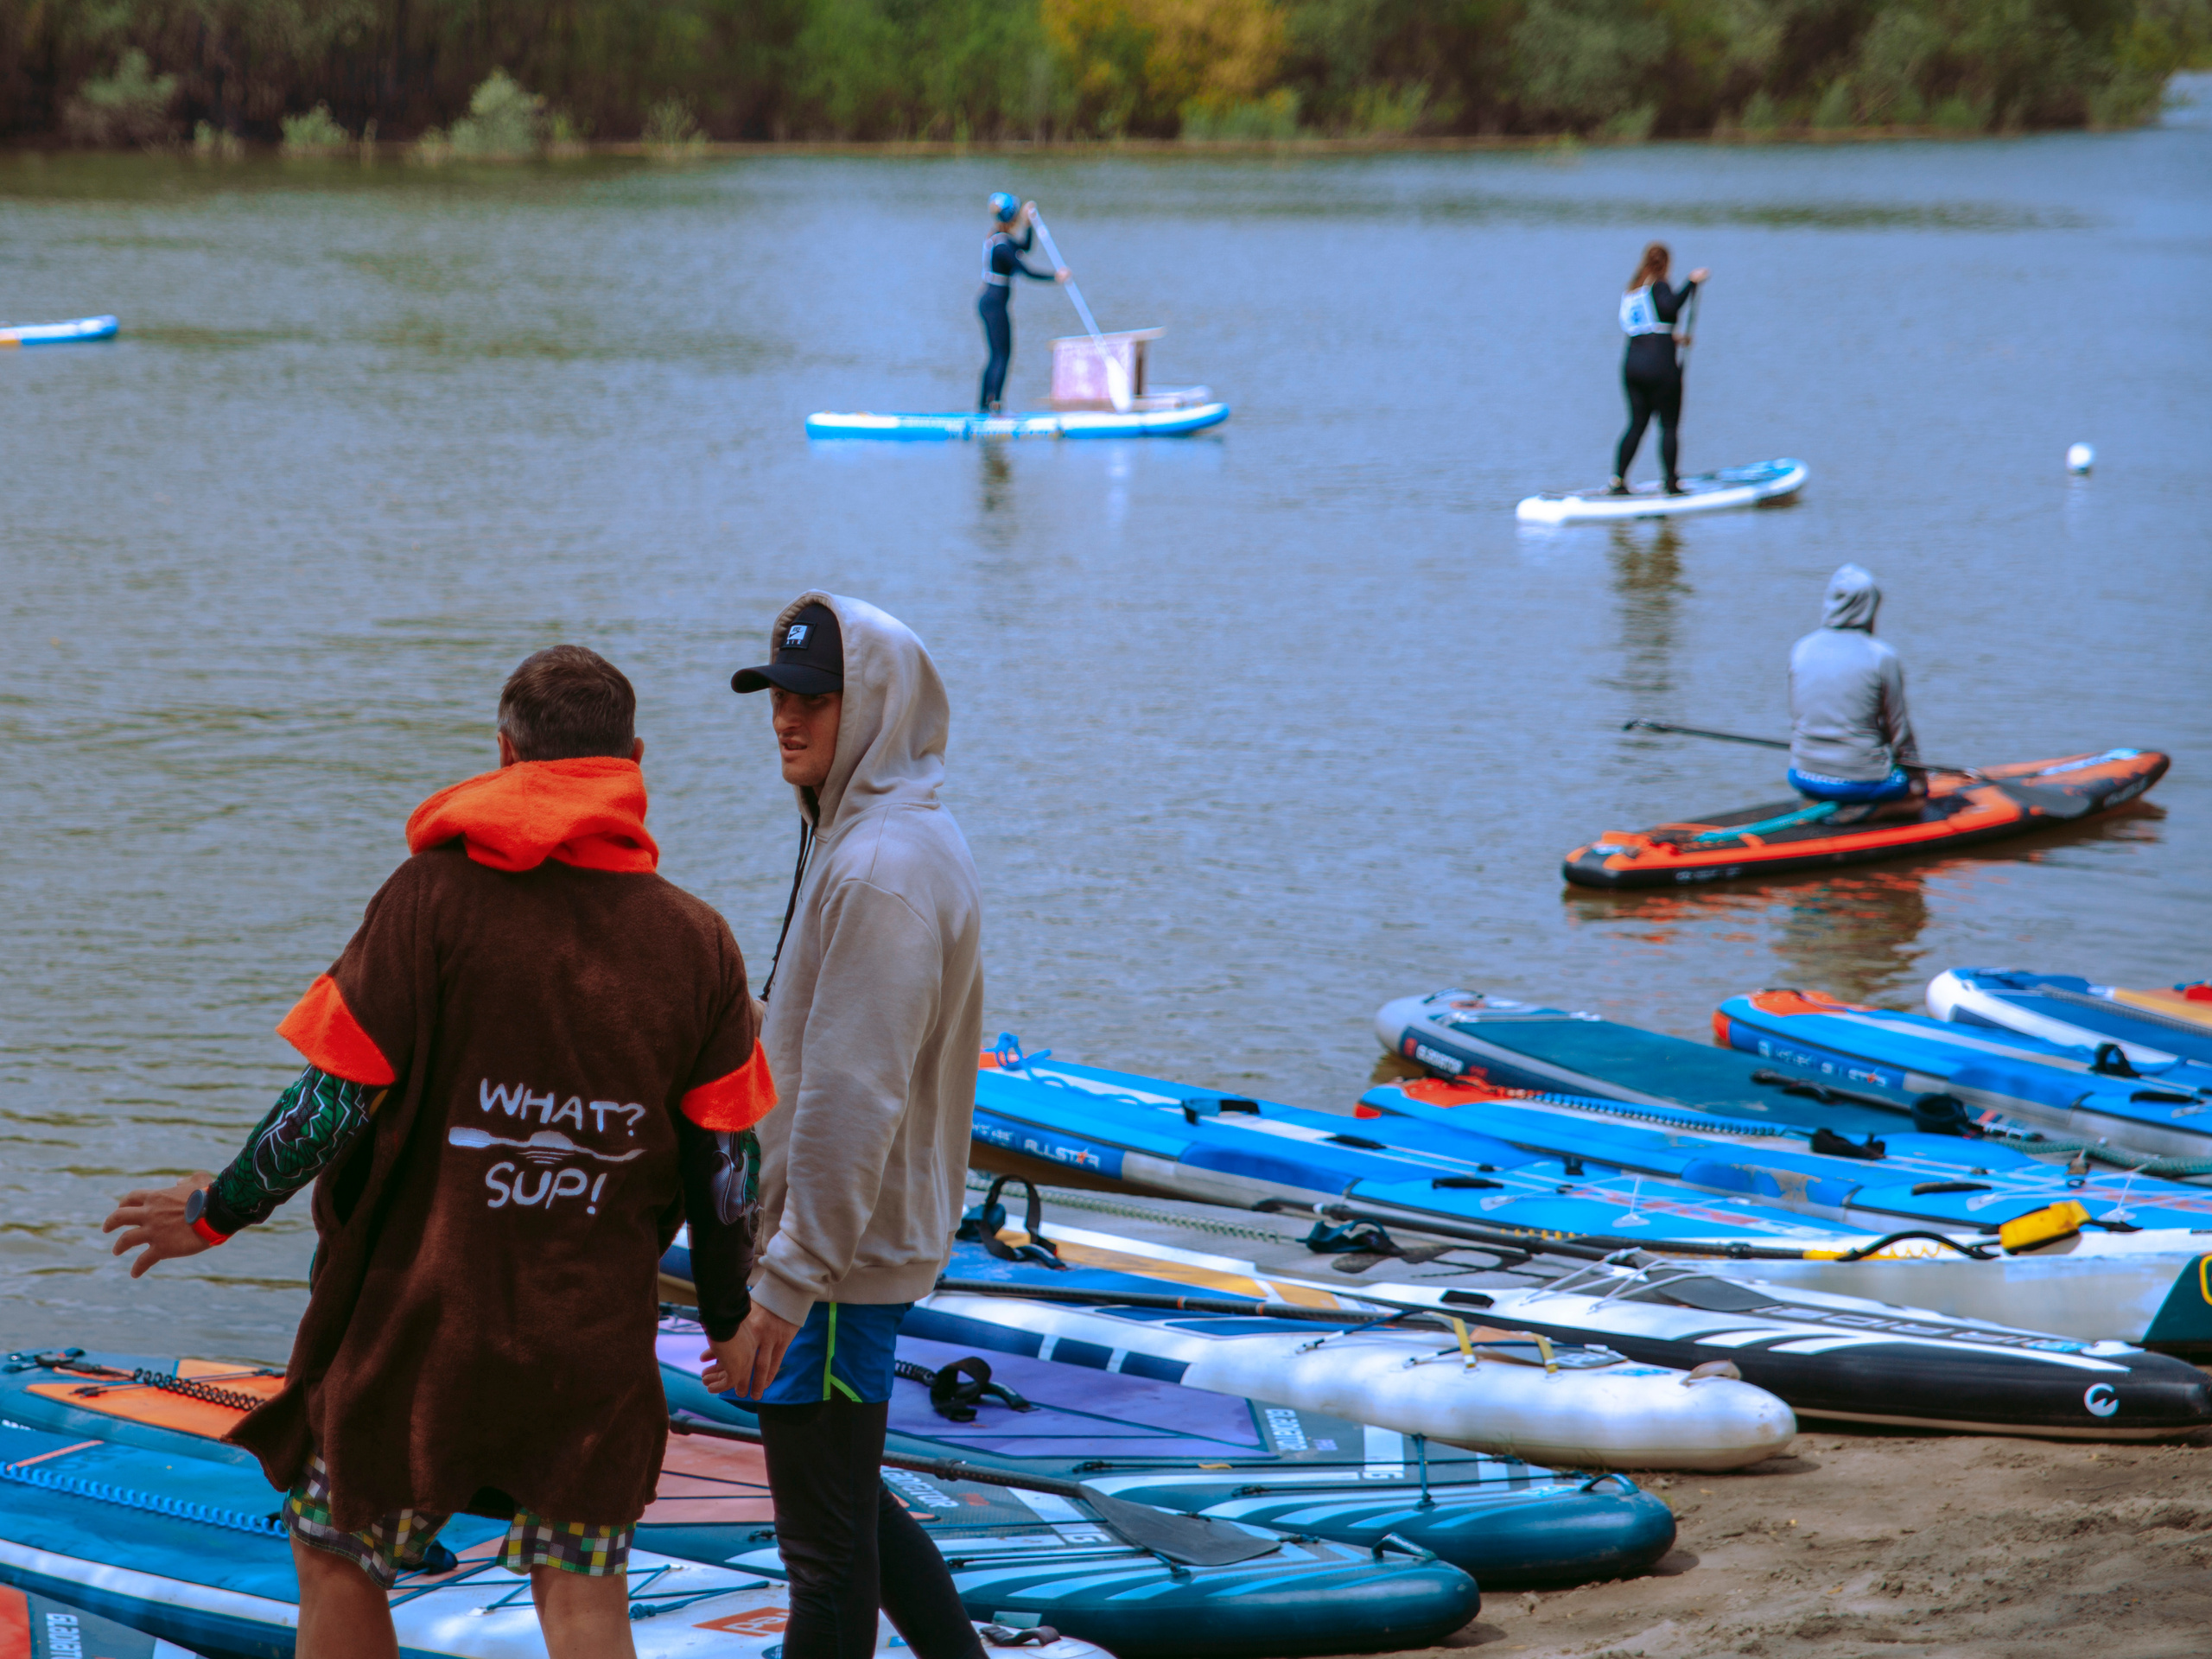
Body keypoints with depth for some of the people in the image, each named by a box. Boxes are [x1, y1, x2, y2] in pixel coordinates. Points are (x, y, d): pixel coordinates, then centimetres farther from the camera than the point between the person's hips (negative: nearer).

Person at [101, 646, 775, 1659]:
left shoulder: (434, 895, -12)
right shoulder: (697, 943, -1)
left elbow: (337, 1098, -11)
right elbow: (725, 1161, 3)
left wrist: (218, 1211, 4)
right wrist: (729, 1315, 18)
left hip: (418, 1310, -3)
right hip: (593, 1337, 3)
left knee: (337, 1554, 15)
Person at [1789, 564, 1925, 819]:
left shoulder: (1800, 650, 0)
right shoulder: (1882, 657, -12)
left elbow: (1795, 721, 8)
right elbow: (1898, 729, -4)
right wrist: (1915, 775, 11)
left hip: (1803, 778, 5)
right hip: (1861, 778, -5)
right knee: (1919, 787, 22)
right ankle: (1863, 810, -4)